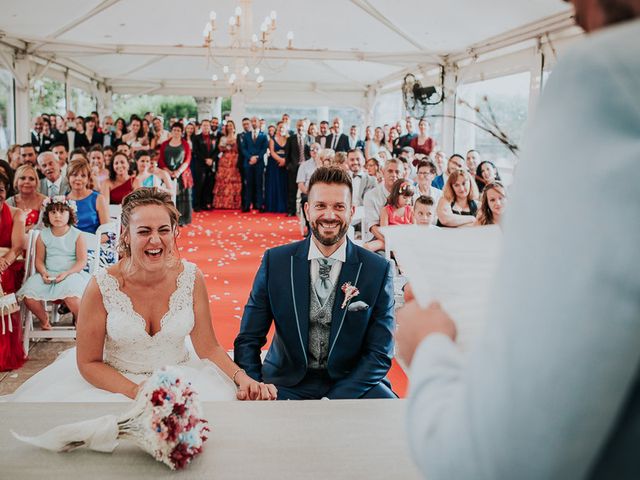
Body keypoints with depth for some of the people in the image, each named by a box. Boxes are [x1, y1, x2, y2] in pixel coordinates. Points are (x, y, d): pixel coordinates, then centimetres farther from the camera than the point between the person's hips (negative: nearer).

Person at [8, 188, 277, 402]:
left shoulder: (191, 278, -9)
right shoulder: (102, 287, -15)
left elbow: (209, 348, -3)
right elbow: (88, 362, -7)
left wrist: (243, 378, -19)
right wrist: (135, 392, -21)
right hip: (114, 384, -1)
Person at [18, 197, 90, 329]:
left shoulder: (77, 235, -3)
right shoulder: (43, 236, 7)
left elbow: (82, 261, -6)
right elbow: (39, 259, 9)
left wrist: (66, 273, -20)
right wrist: (43, 273, -11)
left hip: (71, 274, -4)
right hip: (48, 275, 4)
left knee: (71, 296, -34)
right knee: (28, 296, -19)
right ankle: (44, 319, 12)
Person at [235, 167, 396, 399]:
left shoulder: (378, 270, -5)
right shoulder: (275, 261, -3)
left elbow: (380, 354, -5)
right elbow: (248, 340, 1)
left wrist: (333, 399, -17)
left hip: (351, 382, 1)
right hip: (287, 382, 0)